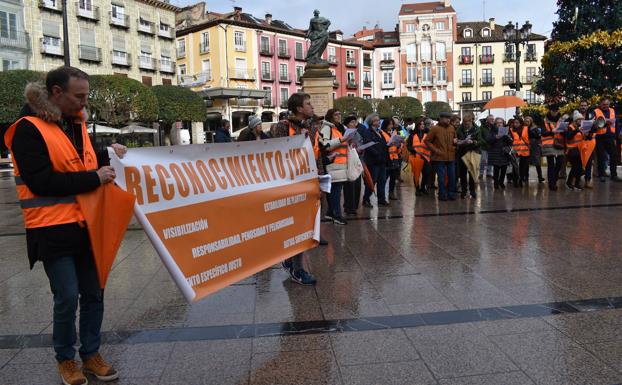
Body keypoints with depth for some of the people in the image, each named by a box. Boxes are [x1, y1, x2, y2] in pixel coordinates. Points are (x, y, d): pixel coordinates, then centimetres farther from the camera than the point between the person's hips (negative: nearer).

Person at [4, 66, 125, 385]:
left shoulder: (75, 123, 11)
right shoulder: (29, 129, -12)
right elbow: (41, 181, -20)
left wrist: (107, 156, 4)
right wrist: (94, 178, -19)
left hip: (86, 225, 7)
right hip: (54, 230, -7)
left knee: (93, 294, 11)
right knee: (67, 298, -1)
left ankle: (90, 354, 27)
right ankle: (66, 359, 22)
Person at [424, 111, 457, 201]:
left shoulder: (452, 128, 10)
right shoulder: (435, 128, -6)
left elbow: (455, 138, 26)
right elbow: (427, 141, -3)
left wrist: (455, 141, 2)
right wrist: (435, 149, -11)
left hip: (451, 157, 5)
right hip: (439, 157, -5)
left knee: (452, 176, 8)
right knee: (441, 177, 1)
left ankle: (451, 193, 20)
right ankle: (442, 194, 12)